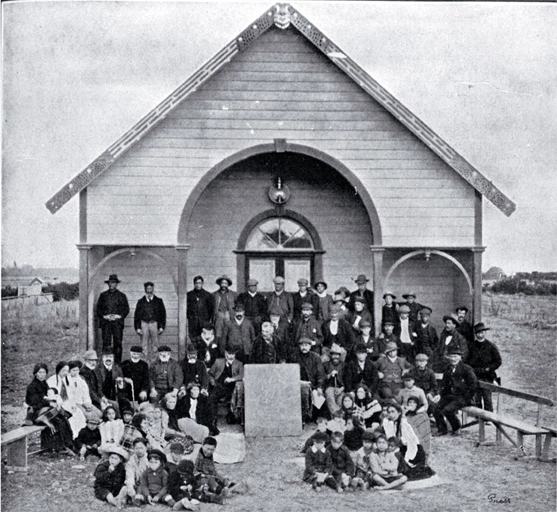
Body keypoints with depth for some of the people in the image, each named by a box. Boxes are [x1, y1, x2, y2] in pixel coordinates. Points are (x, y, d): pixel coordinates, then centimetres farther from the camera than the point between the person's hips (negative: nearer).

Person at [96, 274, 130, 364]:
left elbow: (126, 309, 9)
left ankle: (118, 362, -1)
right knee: (106, 343, -5)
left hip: (117, 322, 0)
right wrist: (104, 316, -4)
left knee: (118, 342, -4)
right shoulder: (103, 295, 13)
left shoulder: (122, 296, 12)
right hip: (105, 322, 0)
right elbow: (98, 308, 11)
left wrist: (119, 316, -6)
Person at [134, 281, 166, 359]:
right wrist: (137, 328, 1)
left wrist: (161, 327, 1)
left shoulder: (158, 301, 10)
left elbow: (163, 314, 9)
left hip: (155, 324, 0)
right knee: (144, 345, -1)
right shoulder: (141, 302, 11)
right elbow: (136, 315, 10)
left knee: (155, 344, -2)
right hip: (144, 324, 0)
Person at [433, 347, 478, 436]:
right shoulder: (448, 370, 16)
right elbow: (443, 384, 27)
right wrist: (443, 395, 12)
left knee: (447, 410, -27)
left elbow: (473, 384, -8)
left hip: (461, 398, -6)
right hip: (449, 396, 6)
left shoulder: (466, 369, -4)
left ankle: (457, 429, -3)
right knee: (437, 411, -15)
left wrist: (467, 398, -11)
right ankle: (442, 430, 7)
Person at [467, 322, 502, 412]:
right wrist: (470, 369, 2)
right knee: (476, 400, 5)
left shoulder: (491, 346, 0)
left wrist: (488, 369, -5)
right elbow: (467, 361, 18)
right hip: (475, 377, 3)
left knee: (487, 399, -6)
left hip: (487, 377, -3)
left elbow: (498, 362, 3)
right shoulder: (472, 346, 9)